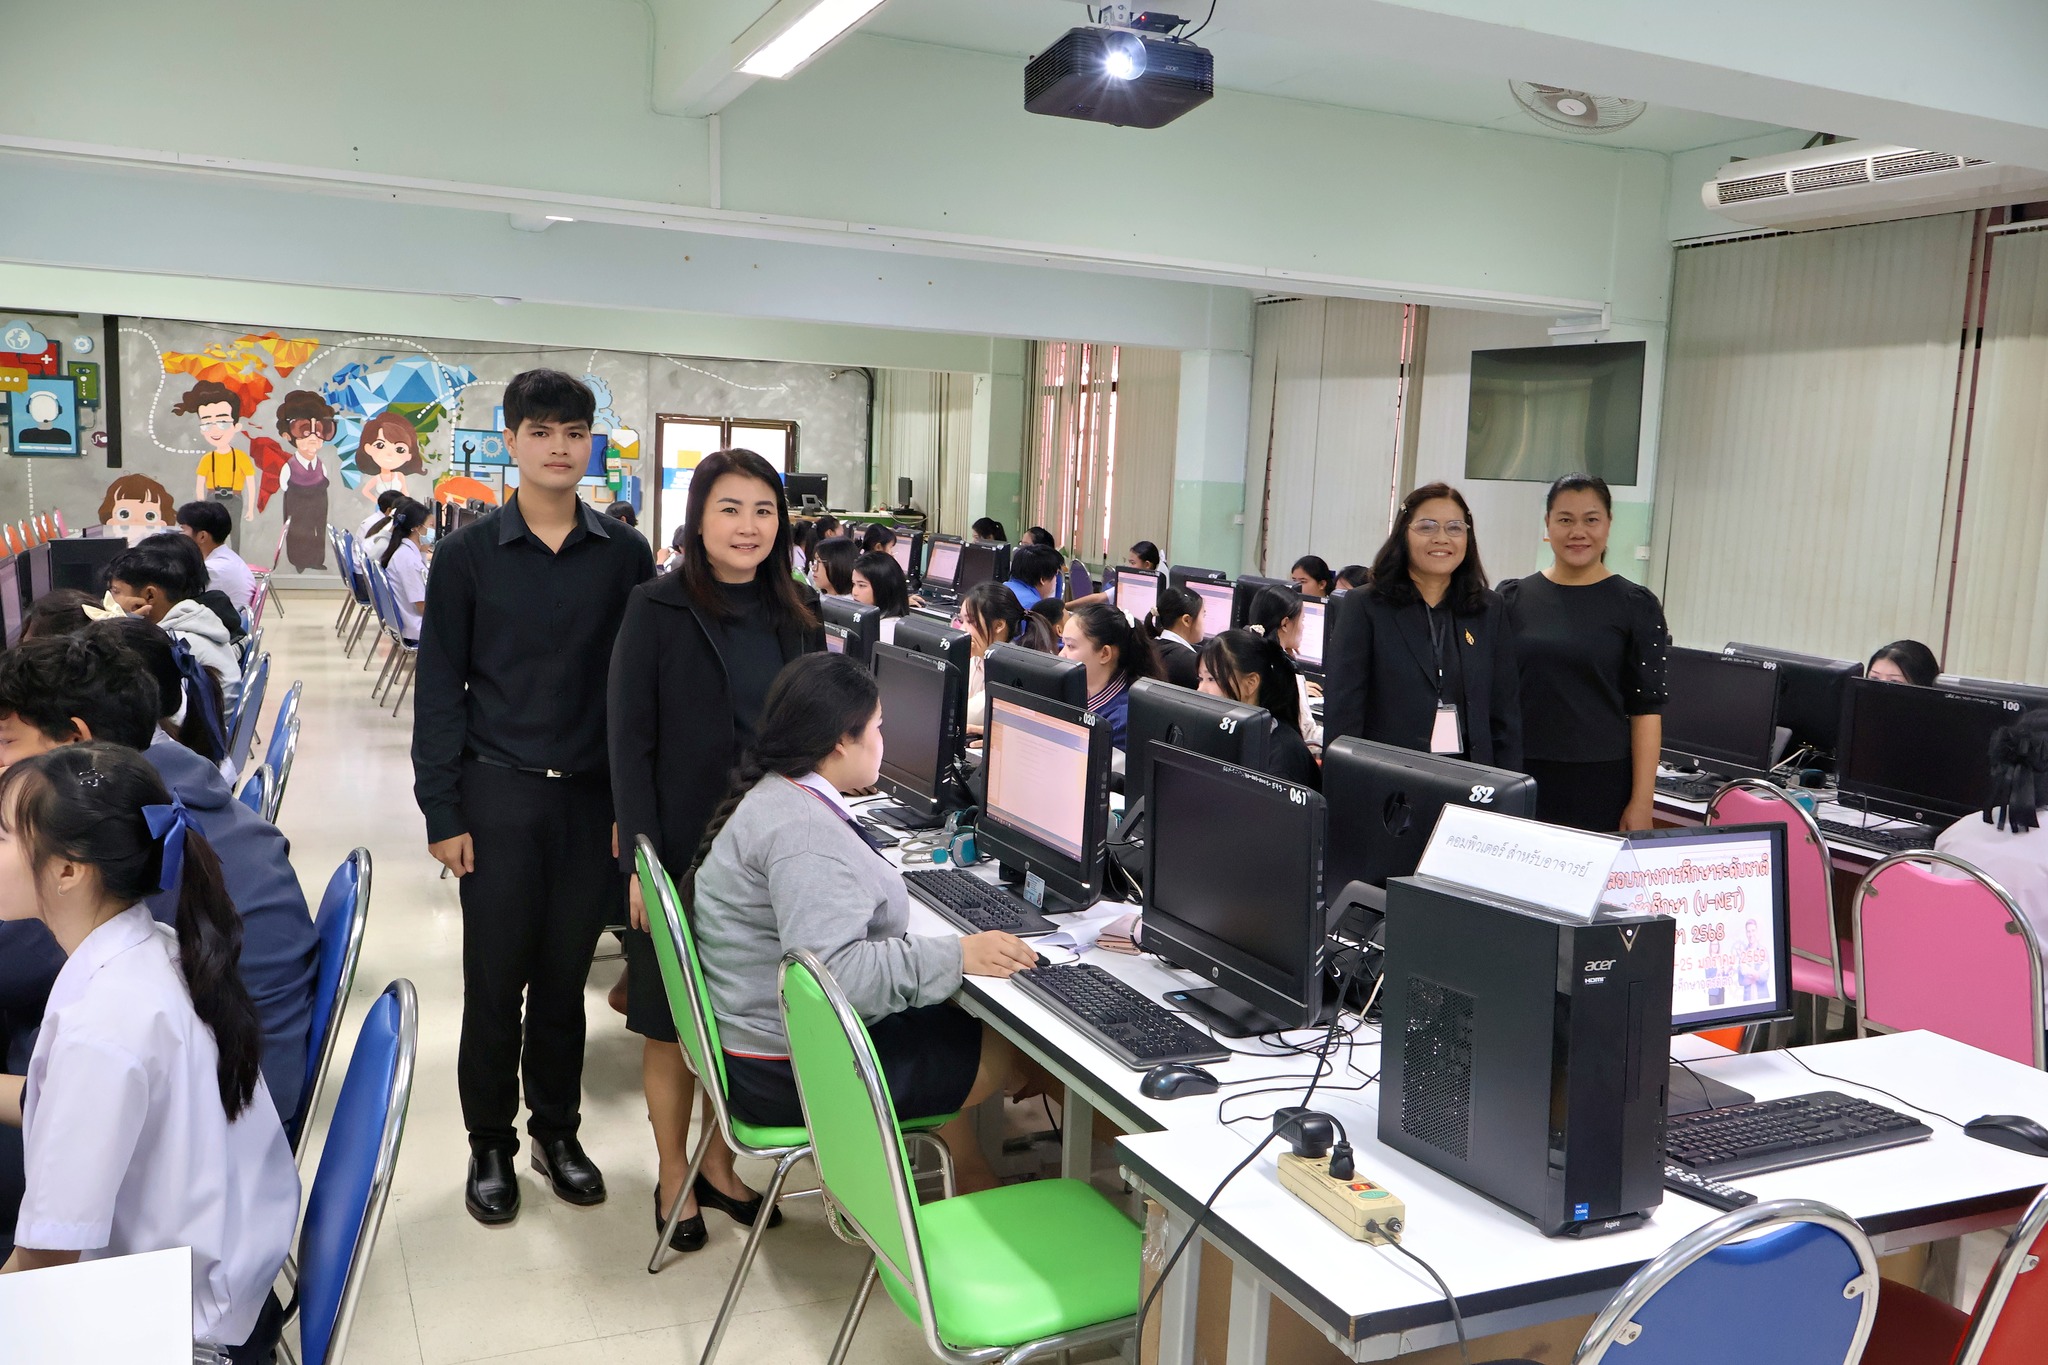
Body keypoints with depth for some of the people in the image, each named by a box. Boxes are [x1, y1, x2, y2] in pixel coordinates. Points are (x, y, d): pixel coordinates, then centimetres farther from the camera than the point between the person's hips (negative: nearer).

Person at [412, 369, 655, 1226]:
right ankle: (490, 1144, 24)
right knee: (496, 979, 7)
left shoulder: (625, 555, 3)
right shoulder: (468, 555, -1)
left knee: (565, 976, 11)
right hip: (499, 794, -1)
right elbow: (440, 688, 0)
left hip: (593, 797, 2)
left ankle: (557, 1130, 28)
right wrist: (442, 812, -4)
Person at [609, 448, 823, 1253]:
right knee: (671, 1022, 8)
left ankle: (718, 1166, 31)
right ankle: (674, 1177, 25)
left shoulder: (797, 612, 6)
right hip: (684, 849, -4)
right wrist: (642, 860, -14)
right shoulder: (658, 611, -7)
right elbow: (630, 740, -9)